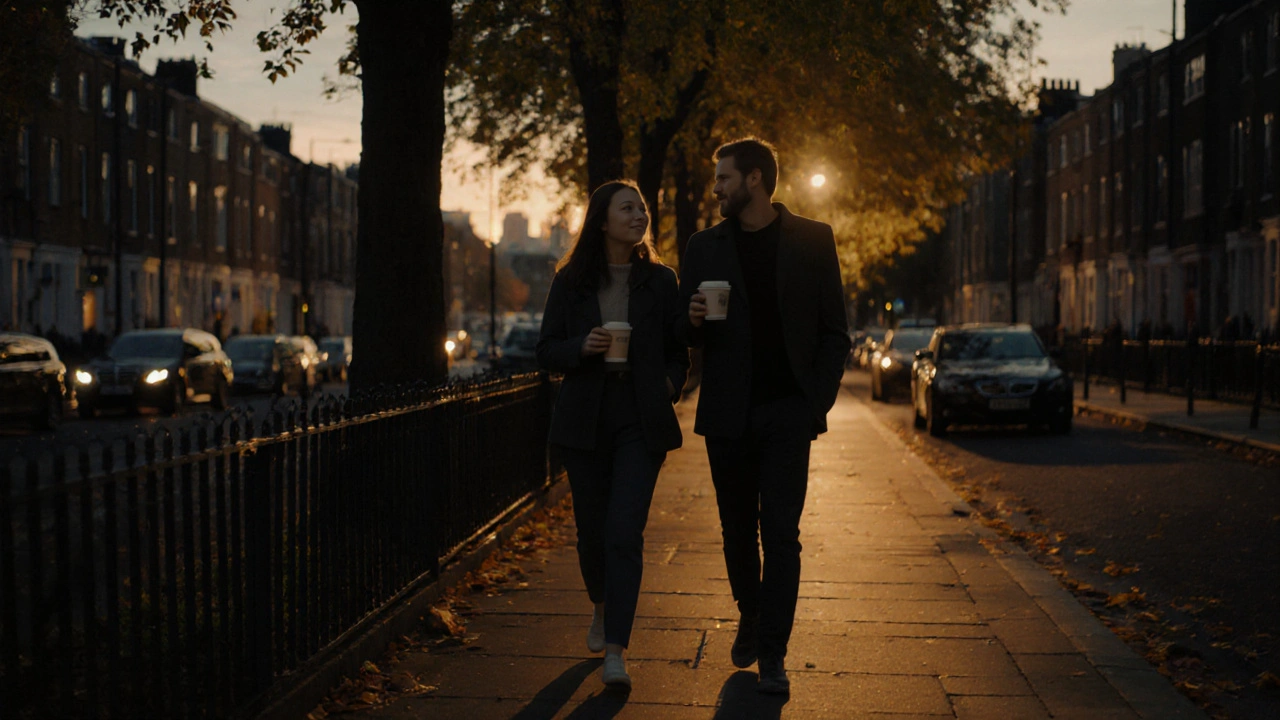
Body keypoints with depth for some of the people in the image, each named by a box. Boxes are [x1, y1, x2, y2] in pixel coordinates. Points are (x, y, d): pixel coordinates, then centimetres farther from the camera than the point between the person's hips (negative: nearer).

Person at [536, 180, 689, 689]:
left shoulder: (660, 281, 6)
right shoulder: (571, 282, 5)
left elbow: (678, 351, 12)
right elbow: (546, 351, 5)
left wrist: (669, 385, -8)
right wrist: (581, 347, -14)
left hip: (641, 422, -1)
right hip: (585, 421, 1)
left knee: (625, 532, -12)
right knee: (592, 529, 9)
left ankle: (615, 651, -11)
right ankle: (602, 609, 38)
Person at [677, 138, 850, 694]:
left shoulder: (812, 240, 3)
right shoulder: (705, 246, 9)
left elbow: (834, 330, 4)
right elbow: (686, 333, 12)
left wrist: (820, 399, -6)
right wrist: (693, 319, -11)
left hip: (788, 411, -2)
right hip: (728, 413, 3)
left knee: (781, 531, -7)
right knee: (737, 527, 11)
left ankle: (772, 656, -2)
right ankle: (750, 616, 34)